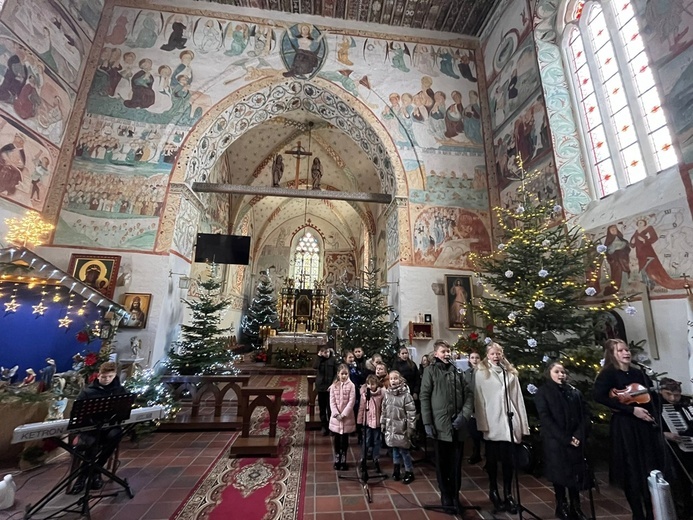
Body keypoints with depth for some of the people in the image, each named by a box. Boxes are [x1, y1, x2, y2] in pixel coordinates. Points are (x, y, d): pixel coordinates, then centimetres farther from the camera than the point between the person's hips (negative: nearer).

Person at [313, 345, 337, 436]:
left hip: (330, 387, -2)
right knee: (322, 408, 10)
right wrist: (319, 356, -17)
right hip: (321, 386, 2)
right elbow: (315, 366, -20)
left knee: (330, 408, 0)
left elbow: (336, 373, -3)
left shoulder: (333, 359, -4)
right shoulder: (319, 359, 1)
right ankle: (324, 427, 22)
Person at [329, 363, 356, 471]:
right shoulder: (334, 386, -2)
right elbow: (332, 402, -4)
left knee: (344, 440, 9)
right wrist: (337, 414, -14)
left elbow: (351, 402, -11)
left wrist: (343, 414, -15)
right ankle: (337, 461, 26)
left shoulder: (351, 385, -8)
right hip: (336, 417, 1)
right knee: (337, 440, 11)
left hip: (347, 417, -1)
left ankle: (343, 461, 24)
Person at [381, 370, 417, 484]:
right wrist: (383, 424, 12)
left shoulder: (406, 395, -15)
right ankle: (396, 469, 33)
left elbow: (411, 413, -13)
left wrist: (411, 428, -13)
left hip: (402, 428, -4)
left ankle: (409, 472, 21)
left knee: (404, 450, 3)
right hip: (391, 427, 5)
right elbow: (384, 410, 11)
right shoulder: (387, 394, 1)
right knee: (395, 449, 15)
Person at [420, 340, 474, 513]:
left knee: (456, 463, 12)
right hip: (440, 425, -2)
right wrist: (427, 423, -10)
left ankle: (455, 496, 29)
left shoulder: (457, 370, 8)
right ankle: (446, 496, 28)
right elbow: (424, 397, -6)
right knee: (442, 464, 11)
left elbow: (469, 394, 6)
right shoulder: (431, 371, -2)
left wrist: (464, 415, -8)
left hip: (458, 425, 3)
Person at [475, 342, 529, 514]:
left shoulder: (510, 372, 8)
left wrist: (522, 424, 6)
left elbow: (518, 398, 8)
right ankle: (493, 491, 30)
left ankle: (508, 494, 23)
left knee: (508, 459, 5)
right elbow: (478, 399, -4)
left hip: (508, 421, 2)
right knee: (492, 459, 12)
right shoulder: (481, 373, -3)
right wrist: (482, 423, -8)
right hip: (491, 422, -2)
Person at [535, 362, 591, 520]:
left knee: (576, 473, 5)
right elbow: (545, 418, -9)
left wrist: (579, 435, -8)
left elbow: (585, 414, 5)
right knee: (559, 473, 4)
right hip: (555, 442, -3)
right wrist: (565, 439, -14)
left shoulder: (575, 392, 10)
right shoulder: (543, 392, -3)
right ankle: (562, 506, 21)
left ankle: (576, 507, 21)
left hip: (576, 441, 4)